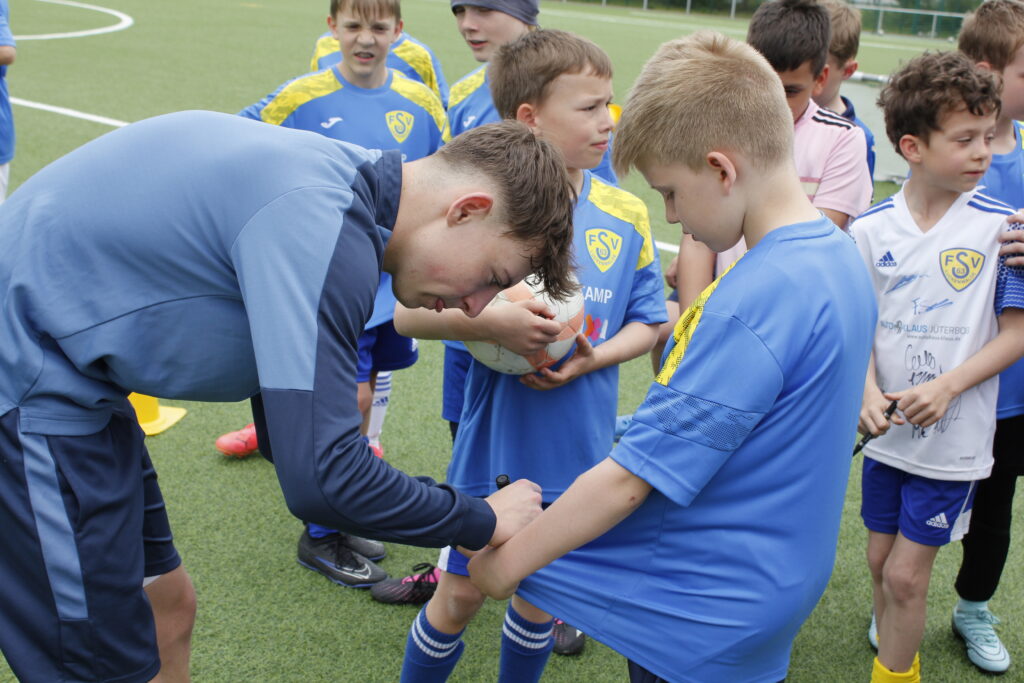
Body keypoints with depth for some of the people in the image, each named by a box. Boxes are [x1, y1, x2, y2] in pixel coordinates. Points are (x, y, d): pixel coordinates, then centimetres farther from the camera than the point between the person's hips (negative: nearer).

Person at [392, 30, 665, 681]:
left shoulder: (626, 216, -3)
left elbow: (649, 322, 5)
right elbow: (407, 312, -12)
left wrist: (594, 358, -14)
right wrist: (492, 322, -27)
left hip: (580, 451, 3)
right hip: (495, 447, -2)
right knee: (462, 592, 9)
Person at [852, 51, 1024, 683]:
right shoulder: (871, 230, -4)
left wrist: (946, 388, -18)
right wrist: (869, 390, -13)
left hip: (954, 436, -3)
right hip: (888, 429, 3)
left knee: (906, 574, 1)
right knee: (881, 560, 16)